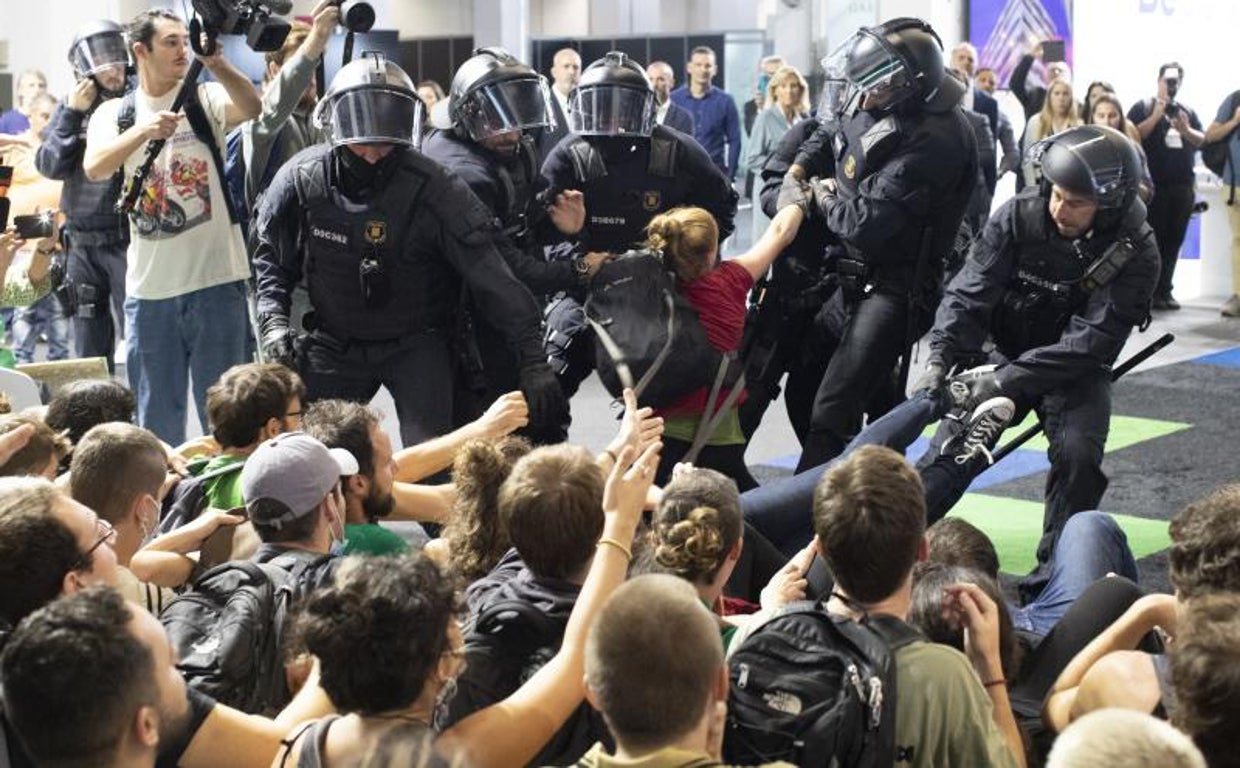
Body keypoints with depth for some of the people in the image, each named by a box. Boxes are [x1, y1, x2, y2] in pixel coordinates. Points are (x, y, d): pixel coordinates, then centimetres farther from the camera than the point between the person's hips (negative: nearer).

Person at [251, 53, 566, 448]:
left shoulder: (434, 189, -22)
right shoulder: (300, 179, -11)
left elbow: (491, 275, -25)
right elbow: (271, 259, 7)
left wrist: (533, 361, -30)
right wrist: (273, 322, -10)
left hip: (417, 344, -3)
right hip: (335, 341, 3)